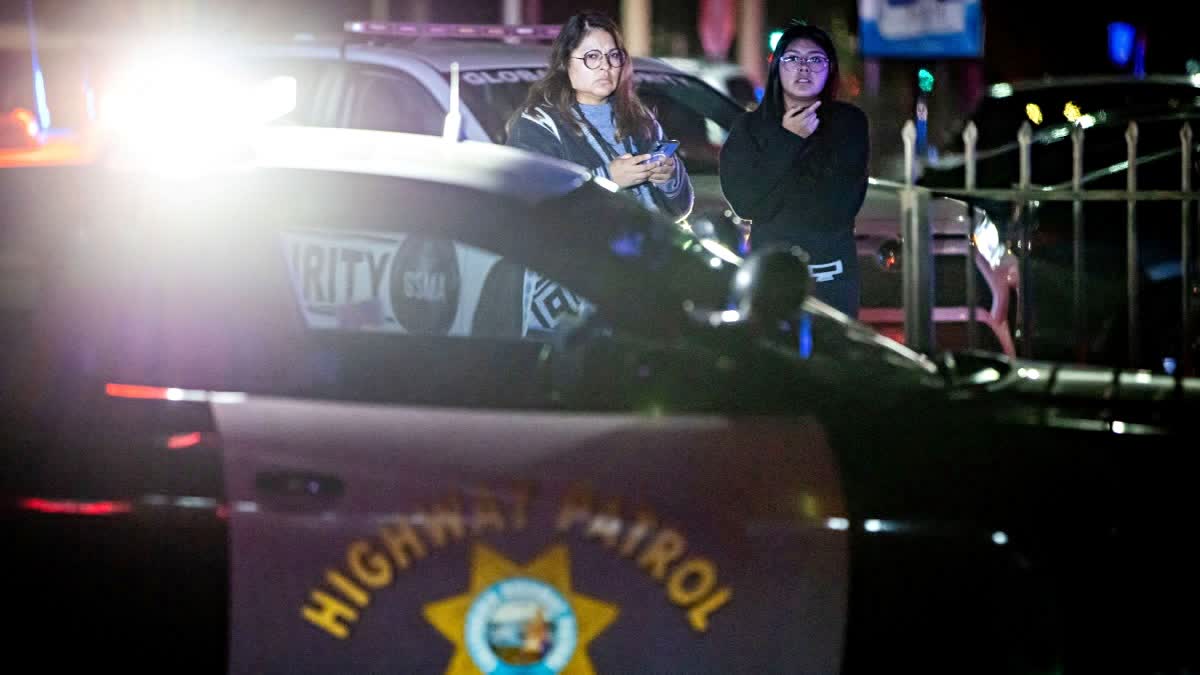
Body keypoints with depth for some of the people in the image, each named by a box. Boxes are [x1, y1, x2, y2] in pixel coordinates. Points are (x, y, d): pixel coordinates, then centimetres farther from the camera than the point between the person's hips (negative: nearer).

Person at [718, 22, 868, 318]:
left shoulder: (849, 122, 1)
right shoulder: (749, 127, 4)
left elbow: (840, 205, -8)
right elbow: (744, 202, -9)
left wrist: (772, 204, -5)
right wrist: (788, 140, -10)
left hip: (832, 275, 0)